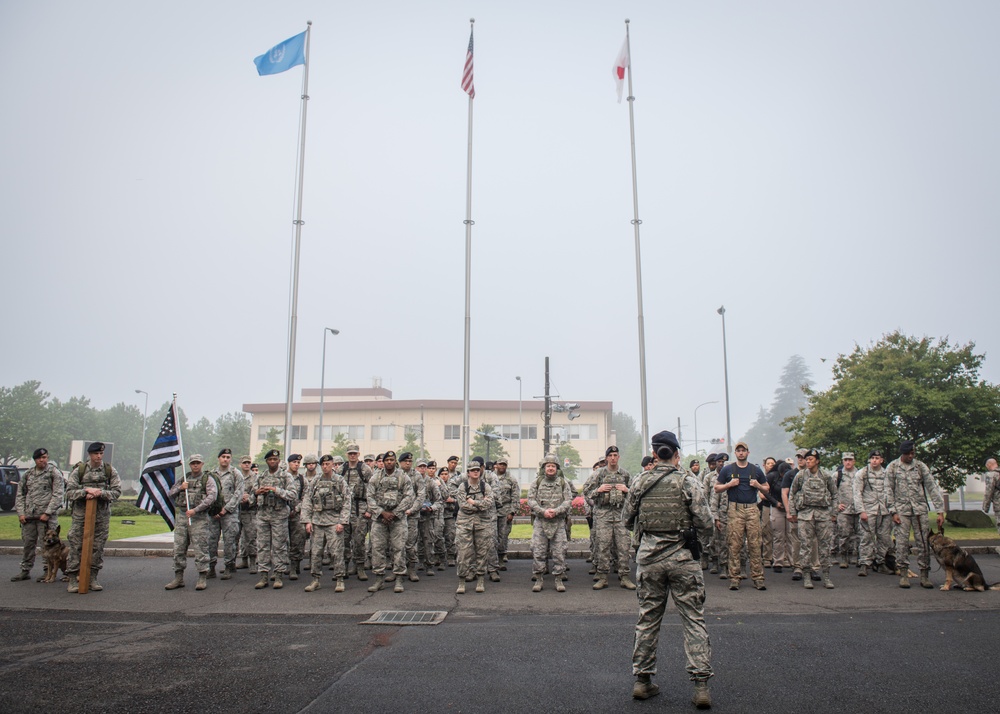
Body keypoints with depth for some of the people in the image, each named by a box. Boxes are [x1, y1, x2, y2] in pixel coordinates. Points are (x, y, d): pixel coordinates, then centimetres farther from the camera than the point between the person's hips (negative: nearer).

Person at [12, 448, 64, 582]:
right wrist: (20, 513, 3)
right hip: (28, 516, 5)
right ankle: (25, 570, 20)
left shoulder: (54, 473, -1)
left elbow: (58, 495, -7)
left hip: (46, 516, -5)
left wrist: (48, 513, -14)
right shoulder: (28, 474, 14)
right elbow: (20, 494, 15)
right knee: (28, 543, 10)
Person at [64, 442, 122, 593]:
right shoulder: (78, 471, 0)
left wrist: (101, 493, -17)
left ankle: (93, 578, 16)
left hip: (102, 516, 1)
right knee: (76, 546, -2)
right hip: (80, 514, -1)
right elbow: (69, 492, -4)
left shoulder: (110, 471, 4)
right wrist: (86, 491, -19)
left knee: (98, 547, 6)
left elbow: (117, 492, -2)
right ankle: (73, 579, 7)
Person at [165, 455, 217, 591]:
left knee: (200, 548, -6)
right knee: (178, 549, 7)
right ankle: (178, 578, 16)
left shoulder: (208, 479, 1)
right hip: (182, 516, 5)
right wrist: (180, 488, -1)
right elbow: (171, 494, 21)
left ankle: (202, 578, 1)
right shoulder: (184, 479, 17)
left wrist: (195, 510, -20)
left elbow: (212, 497, -13)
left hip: (199, 518, -5)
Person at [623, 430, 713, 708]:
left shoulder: (640, 483, 0)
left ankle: (642, 680, 18)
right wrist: (694, 540, 10)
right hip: (683, 559, -2)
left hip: (649, 558, 3)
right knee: (694, 620, 5)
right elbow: (705, 523, -9)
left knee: (647, 619, 12)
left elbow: (627, 520, 6)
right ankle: (701, 684, 4)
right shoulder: (688, 483, -8)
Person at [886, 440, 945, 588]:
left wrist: (940, 511, -4)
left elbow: (932, 488, 2)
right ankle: (903, 573, 6)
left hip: (920, 509, 1)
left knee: (923, 542, 1)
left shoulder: (921, 466, 4)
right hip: (902, 510, -1)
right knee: (902, 542, -3)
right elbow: (889, 491, 2)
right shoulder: (892, 467, 2)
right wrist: (893, 512, -4)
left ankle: (925, 575, 10)